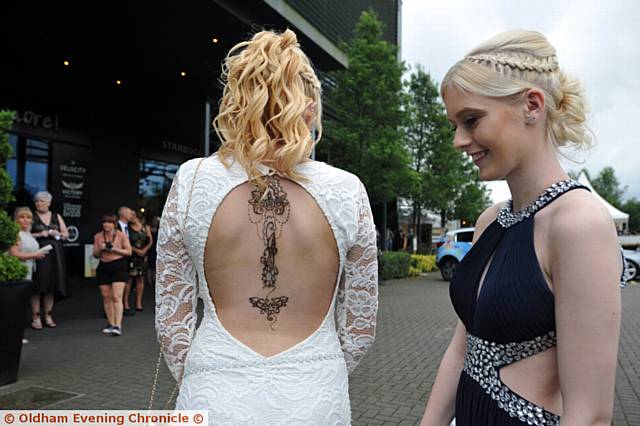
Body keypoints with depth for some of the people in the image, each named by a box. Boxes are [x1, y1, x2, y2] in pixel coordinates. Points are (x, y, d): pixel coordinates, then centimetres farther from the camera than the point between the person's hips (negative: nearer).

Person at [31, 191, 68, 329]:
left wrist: (58, 234, -5)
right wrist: (39, 234, -15)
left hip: (54, 255, 3)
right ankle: (36, 317, 1)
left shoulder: (57, 217, 13)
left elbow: (66, 234, 14)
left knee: (52, 286, 4)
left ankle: (48, 316, 11)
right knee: (38, 286, -6)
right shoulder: (32, 217, 3)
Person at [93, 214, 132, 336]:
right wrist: (100, 249, -8)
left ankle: (118, 326, -16)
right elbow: (95, 255, 12)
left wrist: (115, 249, -14)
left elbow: (129, 252, -1)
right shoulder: (98, 236, 8)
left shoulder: (121, 235, -3)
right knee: (106, 297, 9)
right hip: (103, 267, 4)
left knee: (117, 297, -12)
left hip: (119, 266, -4)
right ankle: (111, 324, 21)